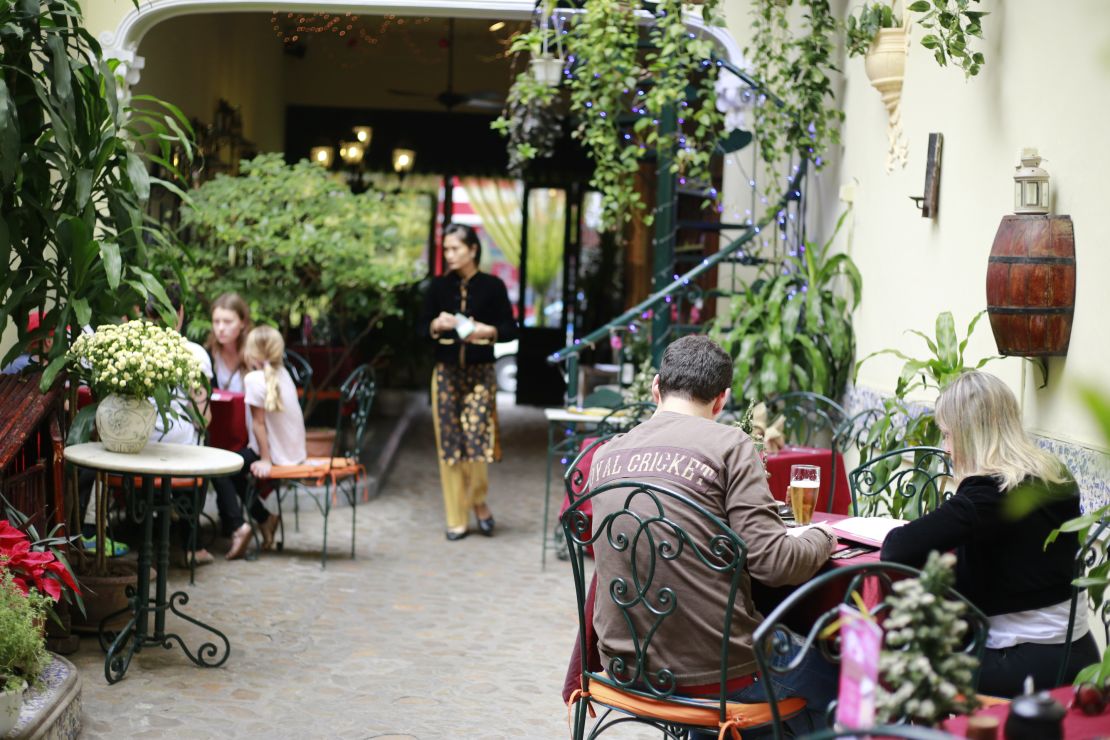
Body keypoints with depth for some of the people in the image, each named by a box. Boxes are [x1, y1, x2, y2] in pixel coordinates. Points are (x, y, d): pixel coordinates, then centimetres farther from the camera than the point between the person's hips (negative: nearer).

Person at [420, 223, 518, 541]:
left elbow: (510, 329, 1)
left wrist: (487, 331, -17)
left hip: (480, 372, -2)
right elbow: (423, 327, 9)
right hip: (446, 372, 2)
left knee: (475, 438, -12)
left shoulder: (492, 286, -1)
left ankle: (479, 500, 15)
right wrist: (437, 326, -12)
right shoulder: (439, 286, 5)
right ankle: (456, 518, 11)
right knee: (449, 443, 2)